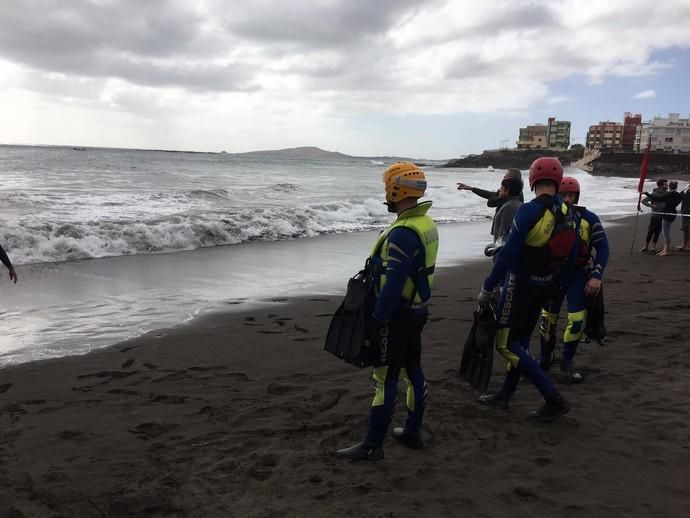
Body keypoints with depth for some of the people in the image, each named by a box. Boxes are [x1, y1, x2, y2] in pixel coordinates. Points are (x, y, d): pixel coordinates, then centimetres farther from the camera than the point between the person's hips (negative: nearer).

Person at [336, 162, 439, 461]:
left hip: (396, 315, -9)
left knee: (385, 379, -1)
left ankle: (372, 445, 9)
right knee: (413, 371, 17)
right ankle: (412, 433, 30)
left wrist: (376, 320, -20)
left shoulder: (402, 233, -24)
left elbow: (393, 284, -26)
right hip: (417, 311, 10)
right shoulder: (427, 224, 6)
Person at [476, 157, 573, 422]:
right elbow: (569, 256, 9)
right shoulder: (567, 213, 1)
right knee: (520, 340, 18)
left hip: (520, 285, -8)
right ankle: (504, 395, 29)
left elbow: (508, 253, -22)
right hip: (546, 287, 8)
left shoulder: (530, 211, -21)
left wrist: (487, 288, -14)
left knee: (506, 344, 0)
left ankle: (553, 399, -2)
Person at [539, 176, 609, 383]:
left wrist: (596, 276, -11)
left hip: (578, 276, -1)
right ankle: (545, 358, 30)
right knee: (548, 318, 9)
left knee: (577, 320, -5)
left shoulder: (589, 219, -8)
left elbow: (602, 248, -3)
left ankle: (567, 362, 14)